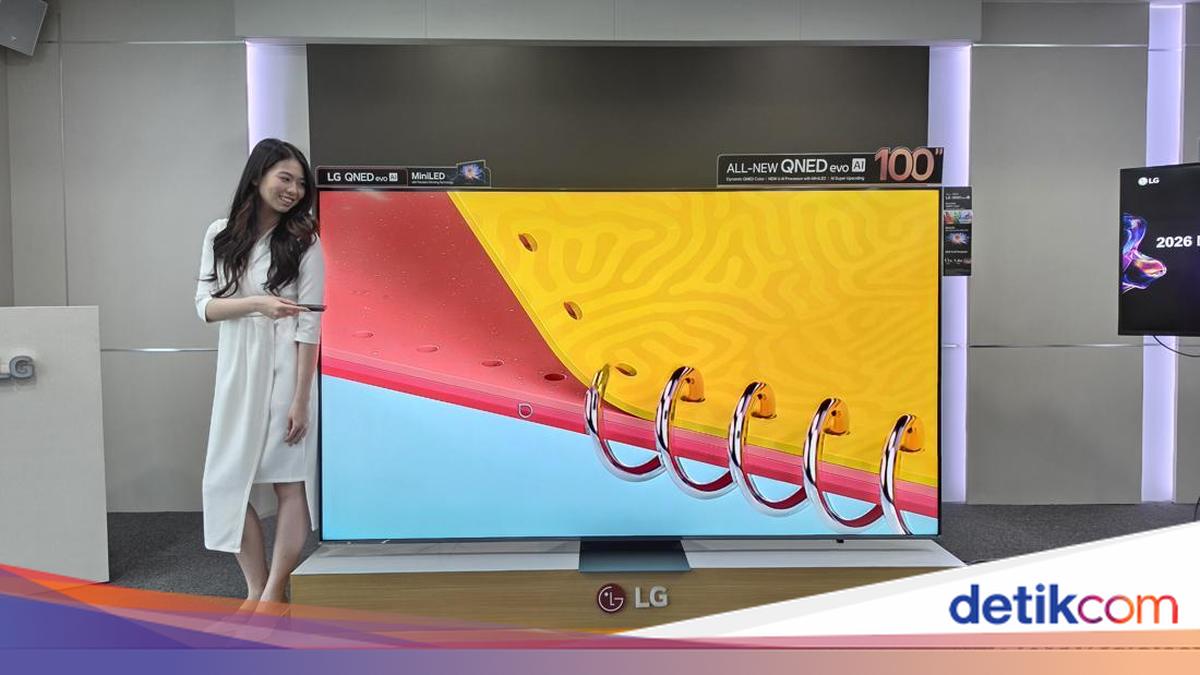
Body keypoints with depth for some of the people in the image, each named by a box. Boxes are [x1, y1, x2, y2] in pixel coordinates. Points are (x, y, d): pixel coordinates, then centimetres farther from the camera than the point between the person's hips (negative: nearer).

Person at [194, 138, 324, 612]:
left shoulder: (304, 242, -3)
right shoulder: (221, 234, 8)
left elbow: (310, 324, -7)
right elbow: (204, 306, 4)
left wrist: (301, 399, -13)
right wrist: (258, 303, -17)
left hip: (286, 369, -4)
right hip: (237, 371, 4)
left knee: (290, 479, -2)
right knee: (225, 480, 5)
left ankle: (273, 595, 10)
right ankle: (257, 590, 18)